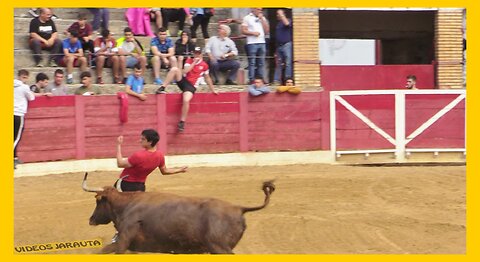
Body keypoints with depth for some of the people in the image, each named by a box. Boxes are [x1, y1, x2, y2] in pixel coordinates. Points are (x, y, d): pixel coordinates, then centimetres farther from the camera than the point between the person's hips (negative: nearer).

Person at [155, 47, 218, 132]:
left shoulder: (204, 65, 6)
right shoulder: (189, 60, 9)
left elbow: (207, 78, 18)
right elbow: (185, 71, -8)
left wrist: (212, 89, 20)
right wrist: (194, 62, -8)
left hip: (191, 86, -2)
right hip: (183, 81, 2)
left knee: (186, 100, -31)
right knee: (174, 69, -27)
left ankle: (182, 122, -18)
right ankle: (162, 88, -25)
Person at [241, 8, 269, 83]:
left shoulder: (263, 18, 18)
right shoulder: (247, 18, 4)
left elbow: (267, 31, 9)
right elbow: (243, 31, -2)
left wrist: (262, 19, 3)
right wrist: (253, 33, -14)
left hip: (262, 43, 5)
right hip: (252, 43, -5)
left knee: (261, 63, 4)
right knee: (252, 63, -6)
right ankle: (251, 80, -5)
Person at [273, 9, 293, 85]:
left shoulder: (288, 20, 1)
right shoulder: (278, 23, 20)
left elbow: (287, 23, -25)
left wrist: (281, 15, -12)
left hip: (287, 45, -7)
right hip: (279, 46, 8)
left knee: (288, 63, -11)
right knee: (278, 64, 8)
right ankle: (276, 80, 10)